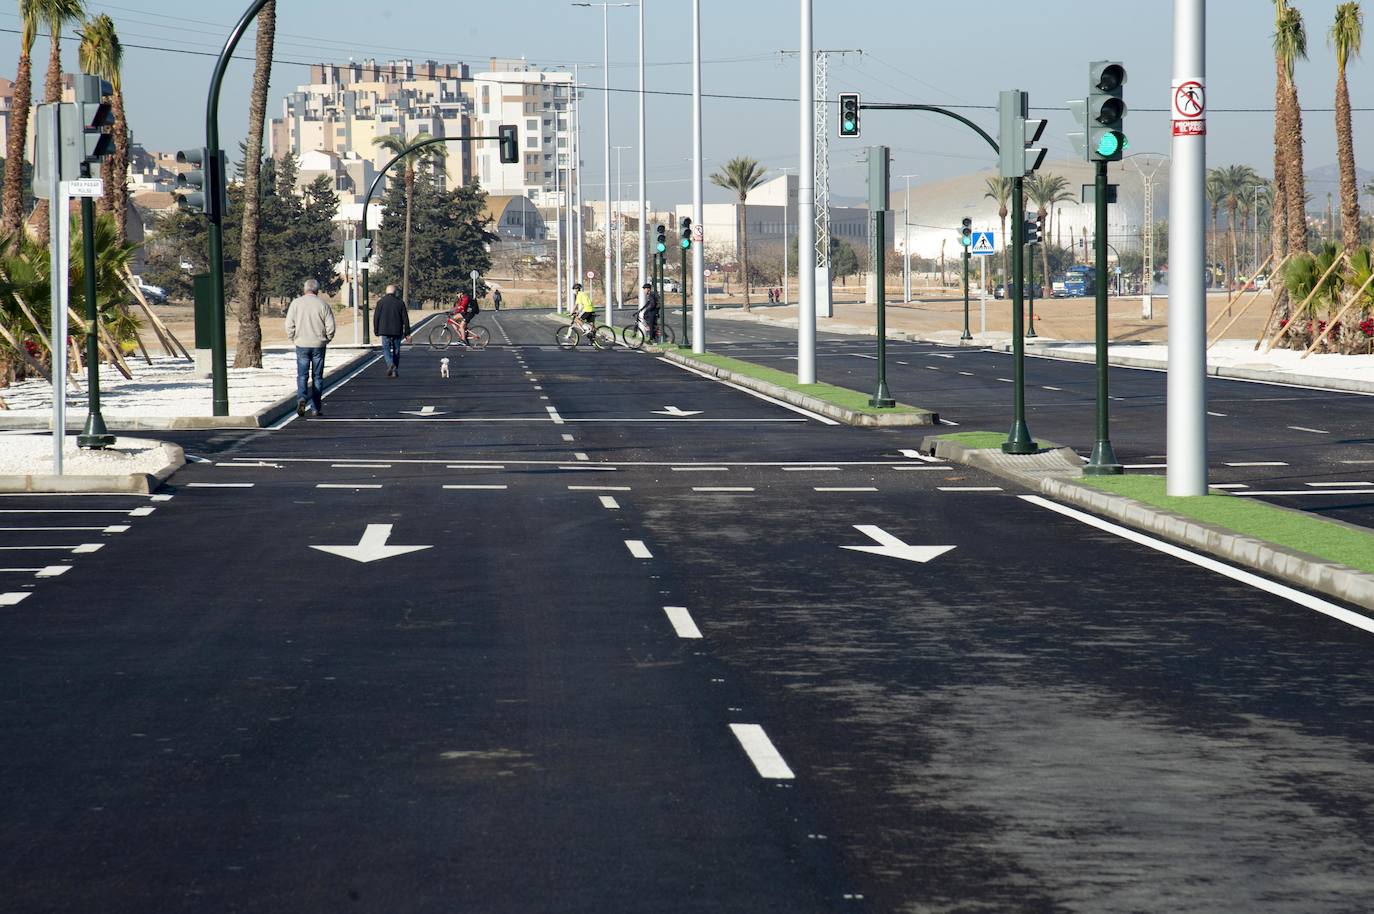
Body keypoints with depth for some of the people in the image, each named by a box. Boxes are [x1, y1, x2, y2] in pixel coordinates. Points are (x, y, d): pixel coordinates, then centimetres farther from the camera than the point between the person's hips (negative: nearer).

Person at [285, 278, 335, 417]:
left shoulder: (296, 303, -2)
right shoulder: (323, 304, -3)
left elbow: (289, 325, -4)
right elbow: (330, 327, -4)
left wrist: (293, 339, 10)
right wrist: (326, 339, 12)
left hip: (302, 344, 0)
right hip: (319, 345, 0)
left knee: (302, 375, 3)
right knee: (317, 377, 8)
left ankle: (301, 397, -23)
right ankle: (316, 407, 10)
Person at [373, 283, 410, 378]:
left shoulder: (381, 302, -2)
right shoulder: (400, 302, 2)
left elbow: (376, 317, -1)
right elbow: (405, 319, 3)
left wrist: (376, 330, 8)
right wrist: (407, 333, 7)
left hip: (385, 331, -2)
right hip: (397, 331, 2)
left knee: (386, 349, 4)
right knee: (396, 351, 10)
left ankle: (390, 364, -22)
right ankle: (395, 371, 11)